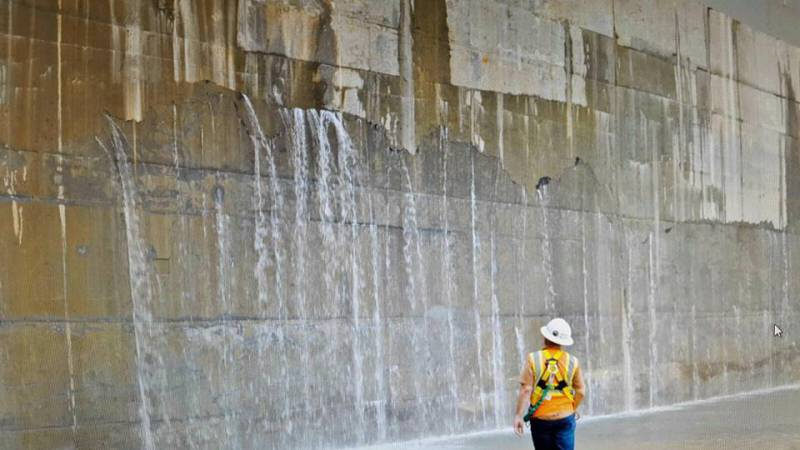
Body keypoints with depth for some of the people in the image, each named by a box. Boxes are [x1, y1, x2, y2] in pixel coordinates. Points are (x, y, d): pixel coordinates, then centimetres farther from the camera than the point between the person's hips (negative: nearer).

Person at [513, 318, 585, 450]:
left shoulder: (533, 359, -7)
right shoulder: (572, 361, -2)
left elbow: (525, 390, -12)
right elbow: (580, 391, 3)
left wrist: (519, 415, -8)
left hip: (540, 418, 0)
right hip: (564, 418, 0)